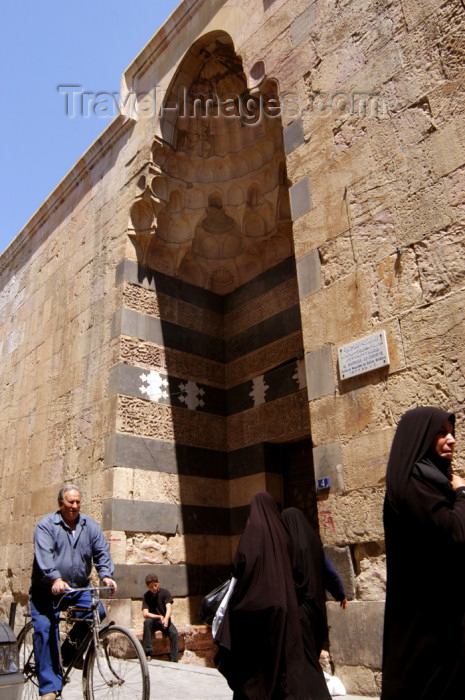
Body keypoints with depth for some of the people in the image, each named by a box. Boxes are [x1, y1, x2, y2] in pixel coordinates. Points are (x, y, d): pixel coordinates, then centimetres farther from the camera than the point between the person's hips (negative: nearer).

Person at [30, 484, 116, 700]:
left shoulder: (89, 525, 5)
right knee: (45, 630, -11)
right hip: (48, 590, -3)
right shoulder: (46, 525, -8)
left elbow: (101, 551, -1)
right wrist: (55, 579, -37)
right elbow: (44, 555, -21)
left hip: (79, 587, 3)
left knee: (96, 612, -15)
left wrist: (106, 575, -19)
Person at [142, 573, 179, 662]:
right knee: (147, 621, -32)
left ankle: (174, 661, -23)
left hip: (165, 621, 0)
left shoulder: (165, 592, -3)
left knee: (174, 633, -28)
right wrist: (159, 617, -27)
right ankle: (148, 653, -30)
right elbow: (145, 614, -12)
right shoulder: (147, 596, -2)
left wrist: (166, 618, -38)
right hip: (153, 622, 0)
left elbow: (169, 607, -16)